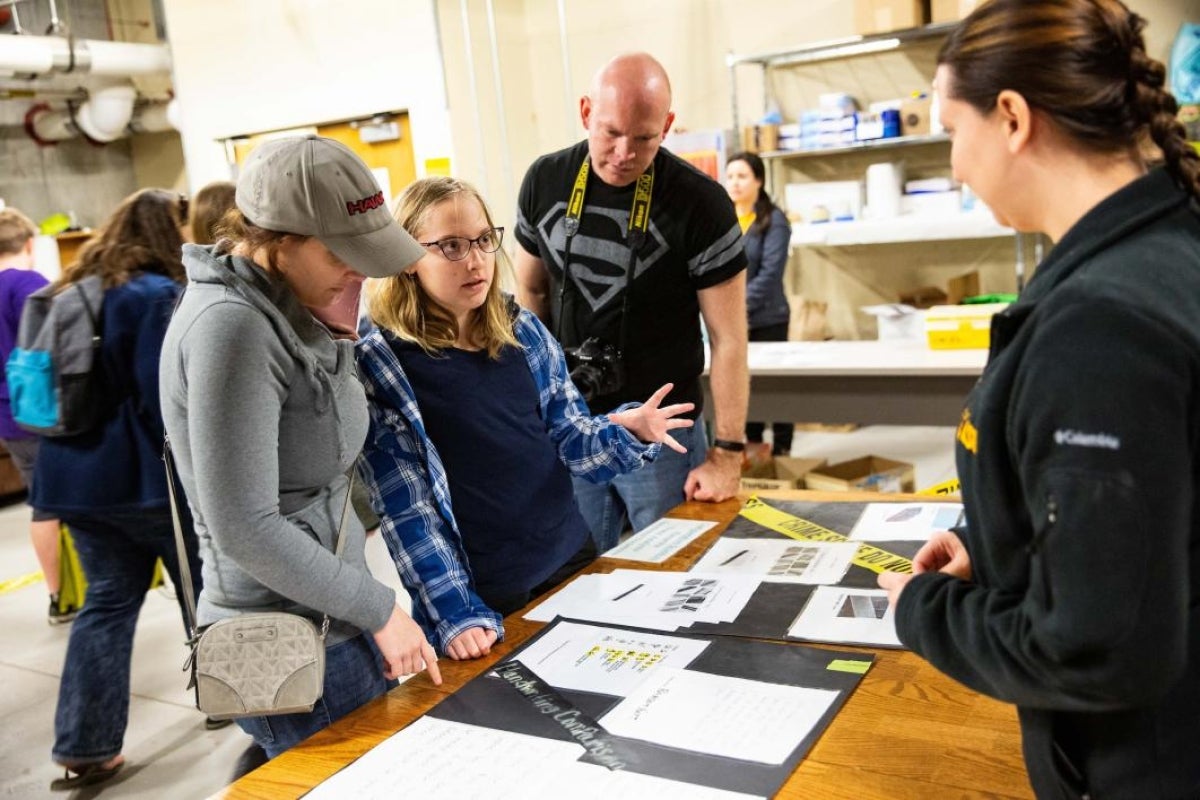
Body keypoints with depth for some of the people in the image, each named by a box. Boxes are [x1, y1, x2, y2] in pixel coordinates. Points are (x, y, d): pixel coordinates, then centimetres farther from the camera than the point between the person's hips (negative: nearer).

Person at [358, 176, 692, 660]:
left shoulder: (523, 331, 1)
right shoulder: (381, 365, -13)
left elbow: (569, 440, 5)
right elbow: (405, 508, -14)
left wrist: (626, 431, -15)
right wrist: (456, 614, -19)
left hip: (572, 559, 5)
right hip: (485, 597, -5)